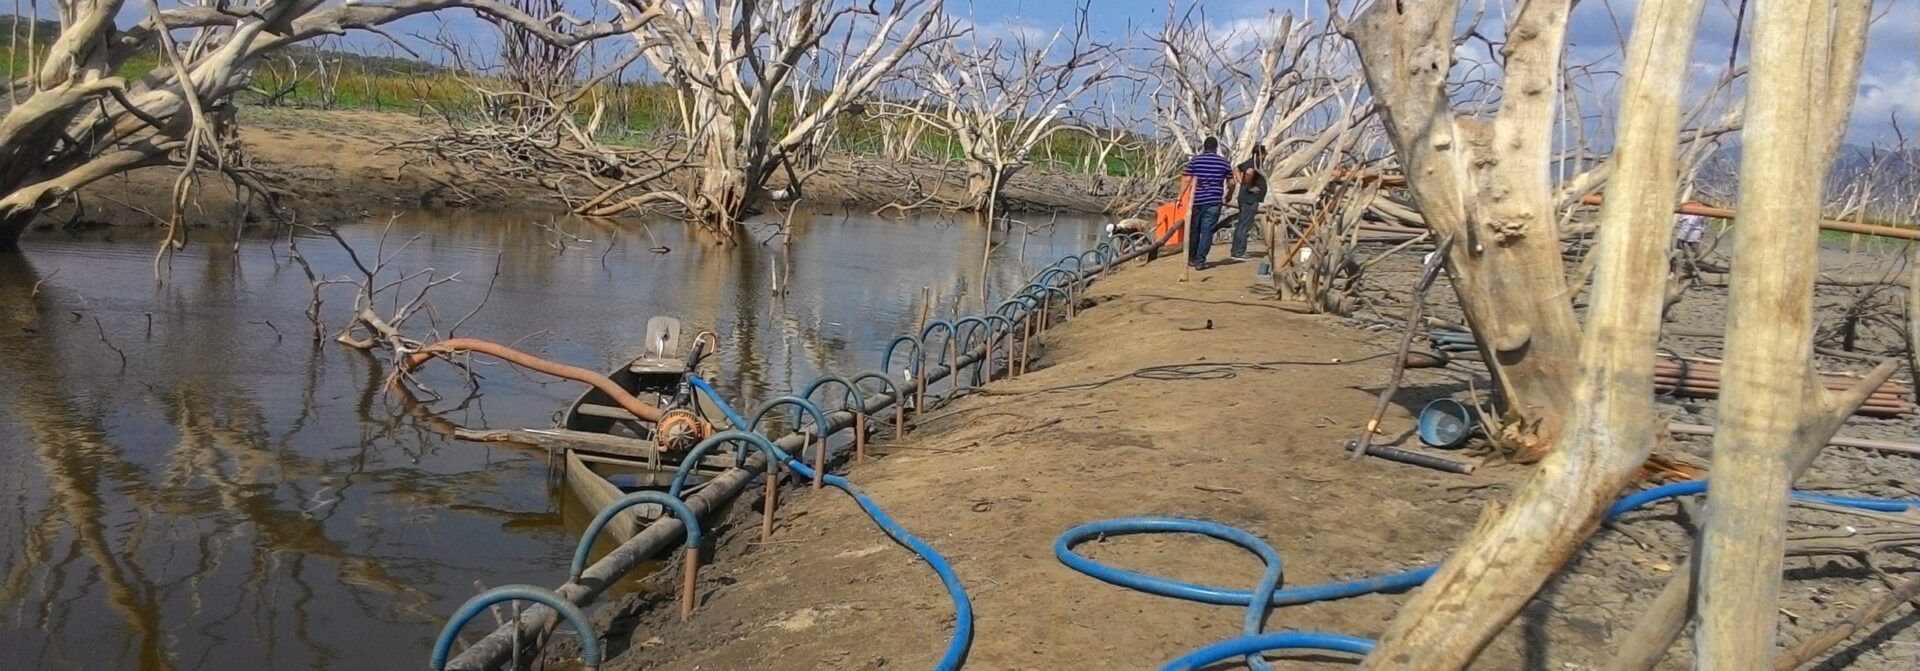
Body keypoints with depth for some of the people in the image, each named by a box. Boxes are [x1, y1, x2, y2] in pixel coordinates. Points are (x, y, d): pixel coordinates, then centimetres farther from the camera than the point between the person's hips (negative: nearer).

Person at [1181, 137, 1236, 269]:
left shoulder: (1195, 160, -1)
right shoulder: (1224, 162, 3)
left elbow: (1187, 179, -7)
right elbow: (1231, 182, 9)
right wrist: (1228, 195, 27)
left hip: (1197, 200, 0)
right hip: (1214, 201, 0)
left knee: (1194, 229, 14)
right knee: (1207, 230, 0)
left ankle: (1192, 258, 24)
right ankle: (1200, 261, -5)